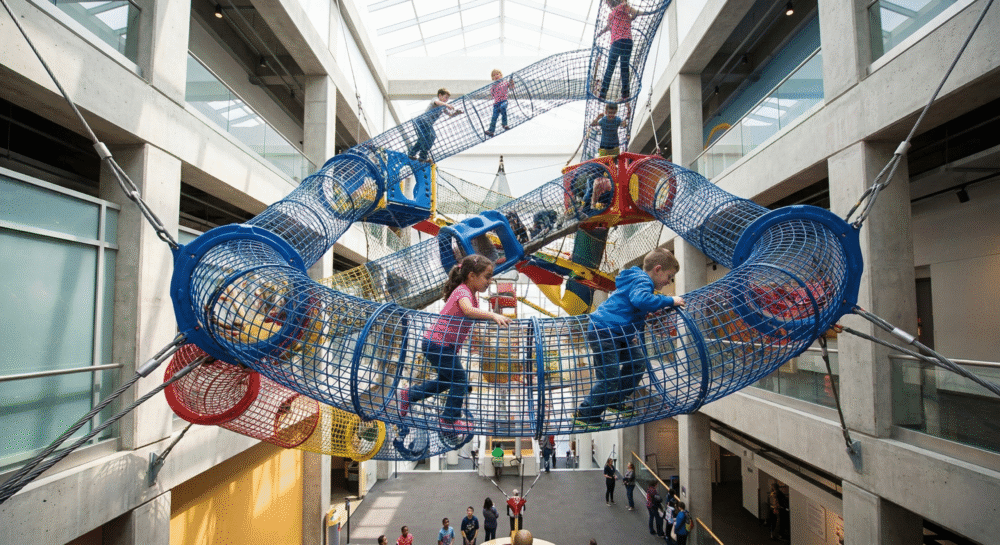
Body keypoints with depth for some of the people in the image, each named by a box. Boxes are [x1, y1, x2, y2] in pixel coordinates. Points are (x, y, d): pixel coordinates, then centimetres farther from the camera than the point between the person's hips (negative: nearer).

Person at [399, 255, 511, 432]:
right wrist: (493, 315, -48)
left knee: (446, 381, 23)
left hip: (436, 344, 11)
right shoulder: (463, 291, -21)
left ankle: (409, 395, 35)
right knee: (460, 381, -3)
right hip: (439, 345, -11)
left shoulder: (471, 294, 10)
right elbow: (468, 310, -43)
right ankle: (451, 419, 11)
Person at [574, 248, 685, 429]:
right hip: (603, 334, -11)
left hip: (618, 335, 11)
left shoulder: (637, 279, 19)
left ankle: (615, 402, 29)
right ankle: (584, 414, 6)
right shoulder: (642, 282, -15)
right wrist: (669, 301, -26)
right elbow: (641, 300, -37)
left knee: (637, 363, 15)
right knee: (610, 379, -10)